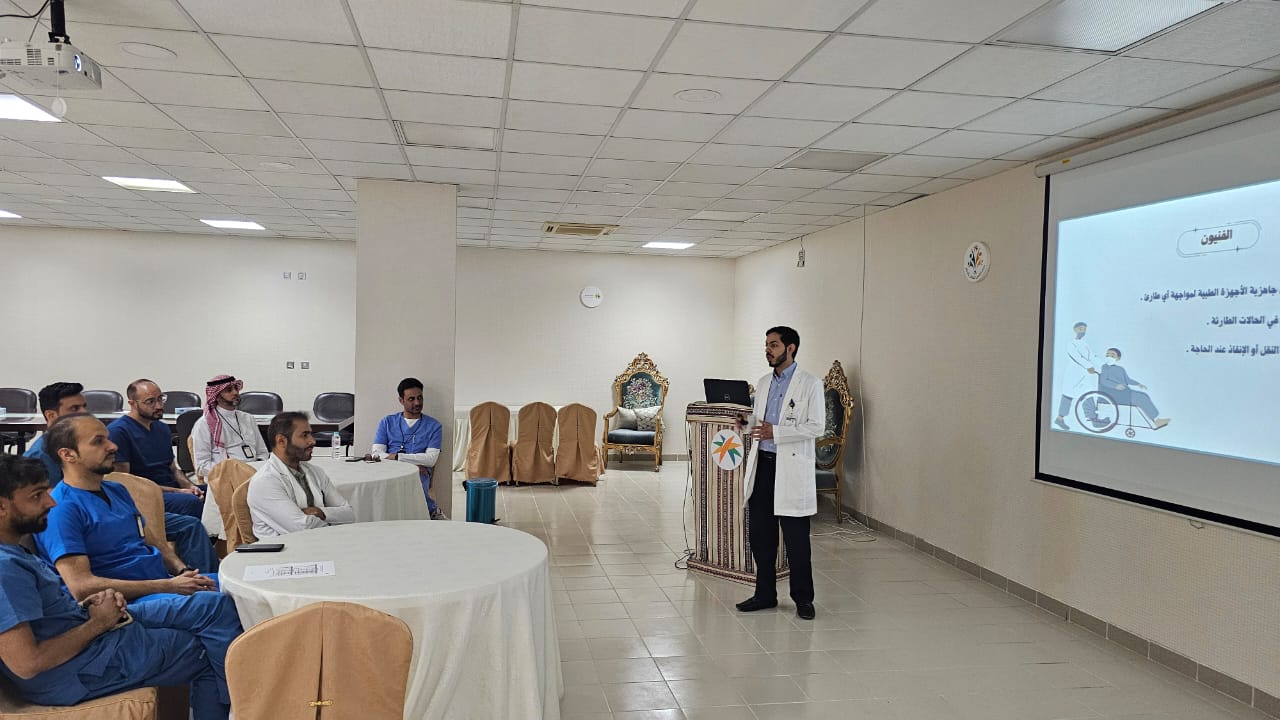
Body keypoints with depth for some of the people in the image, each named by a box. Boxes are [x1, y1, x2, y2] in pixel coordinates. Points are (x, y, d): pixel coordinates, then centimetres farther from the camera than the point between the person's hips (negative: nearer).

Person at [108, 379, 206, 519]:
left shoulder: (162, 429, 19)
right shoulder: (118, 431, -7)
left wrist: (189, 486, -1)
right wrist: (176, 491, -15)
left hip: (172, 489, 8)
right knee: (191, 502, -34)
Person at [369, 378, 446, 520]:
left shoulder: (434, 426, 13)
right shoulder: (387, 422, 18)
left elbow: (431, 459, 0)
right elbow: (376, 454, 4)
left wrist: (397, 457, -10)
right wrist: (413, 463, -9)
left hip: (419, 475, -2)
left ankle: (432, 511, -12)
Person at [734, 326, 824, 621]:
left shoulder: (810, 384, -6)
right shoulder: (763, 382, 14)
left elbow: (816, 426, -12)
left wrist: (776, 432, -19)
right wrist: (746, 425, 0)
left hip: (791, 467, -6)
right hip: (762, 464, 6)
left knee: (796, 538, 1)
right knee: (759, 534, 10)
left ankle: (803, 598, 16)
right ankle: (765, 594, 23)